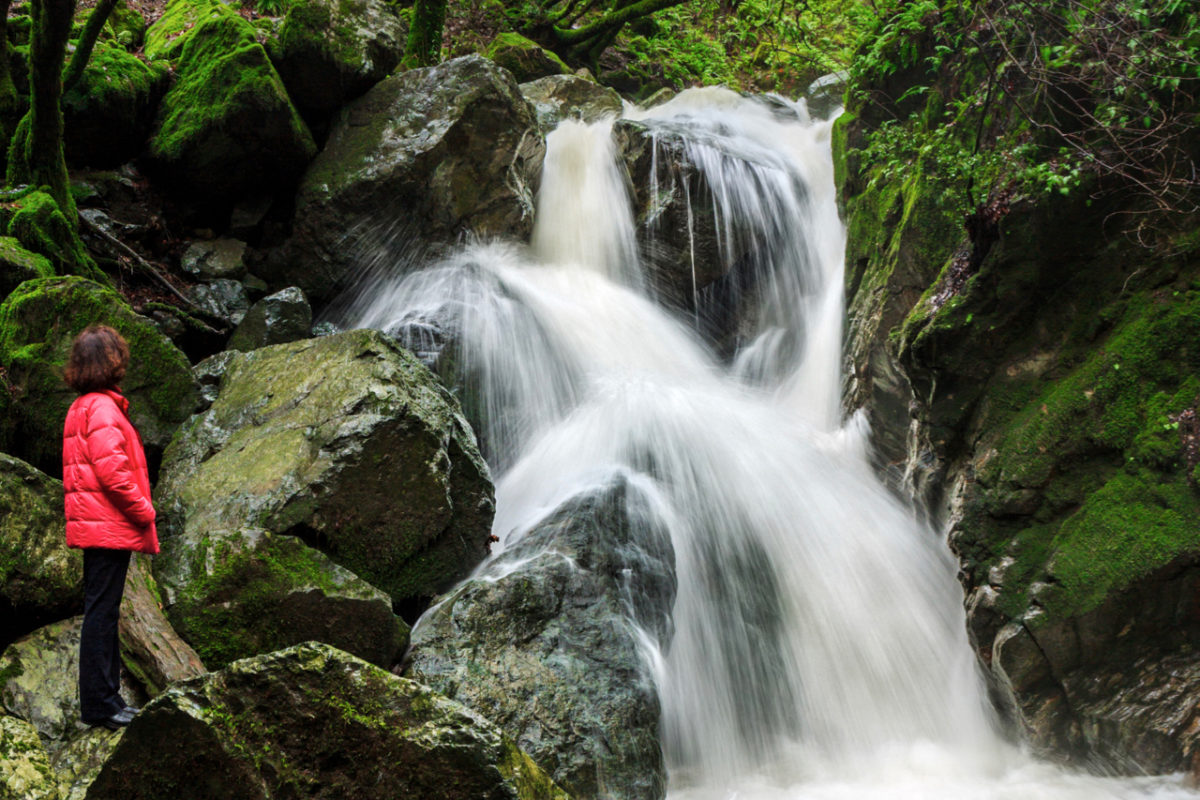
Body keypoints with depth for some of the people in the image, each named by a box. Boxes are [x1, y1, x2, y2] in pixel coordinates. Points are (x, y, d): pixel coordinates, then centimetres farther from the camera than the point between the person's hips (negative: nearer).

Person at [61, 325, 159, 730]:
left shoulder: (82, 407, 18)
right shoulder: (102, 408, -14)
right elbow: (111, 469, -22)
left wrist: (138, 510, 18)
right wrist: (144, 511, -11)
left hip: (95, 525, 10)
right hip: (110, 525, -10)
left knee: (102, 611, 14)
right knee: (101, 611, -7)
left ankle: (105, 698, 21)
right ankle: (97, 704, -3)